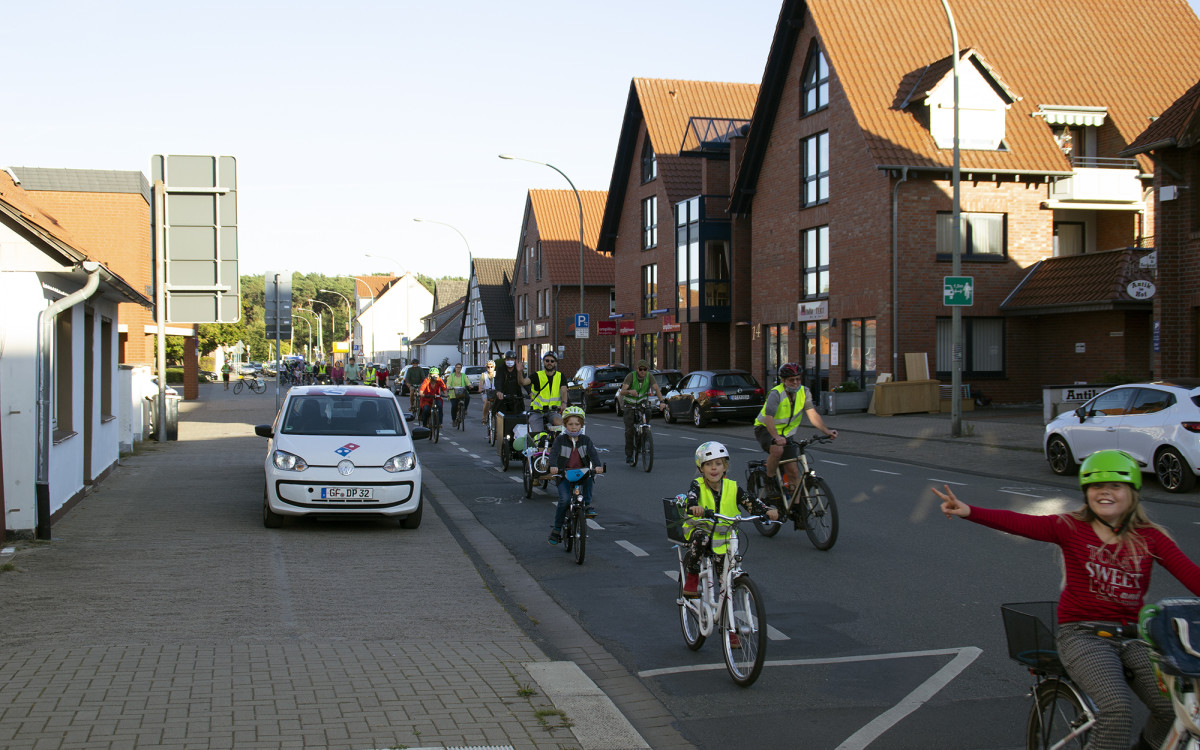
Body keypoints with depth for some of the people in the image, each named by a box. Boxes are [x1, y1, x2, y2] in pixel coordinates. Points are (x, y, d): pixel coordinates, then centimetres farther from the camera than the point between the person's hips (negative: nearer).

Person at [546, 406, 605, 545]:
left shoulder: (585, 440, 5)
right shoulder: (560, 440, 2)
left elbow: (593, 453, -11)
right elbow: (554, 453, -14)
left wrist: (597, 465, -32)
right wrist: (553, 466, -36)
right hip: (564, 476, -1)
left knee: (588, 478, -34)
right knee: (564, 499, -20)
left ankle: (587, 504, -18)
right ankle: (557, 529, -4)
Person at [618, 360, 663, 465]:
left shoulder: (649, 377, -10)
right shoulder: (631, 376, -18)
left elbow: (657, 389, -17)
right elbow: (622, 391, -26)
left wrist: (661, 401, -33)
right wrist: (629, 391, -48)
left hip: (642, 404, 3)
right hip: (630, 406, -3)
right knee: (629, 430, -13)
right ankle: (629, 454, -4)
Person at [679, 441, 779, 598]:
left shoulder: (732, 487, -1)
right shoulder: (697, 485, -7)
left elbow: (751, 501, -10)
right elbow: (691, 498, -27)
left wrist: (768, 511, -30)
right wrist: (694, 507, -52)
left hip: (725, 534, 2)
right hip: (701, 528, -2)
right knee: (700, 538, -37)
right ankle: (691, 579, -20)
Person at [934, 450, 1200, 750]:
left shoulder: (1150, 537, 6)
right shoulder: (1071, 528, -1)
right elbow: (1017, 522, -16)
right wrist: (969, 511, -32)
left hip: (1134, 637, 3)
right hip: (1082, 635, -3)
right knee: (1117, 707, -28)